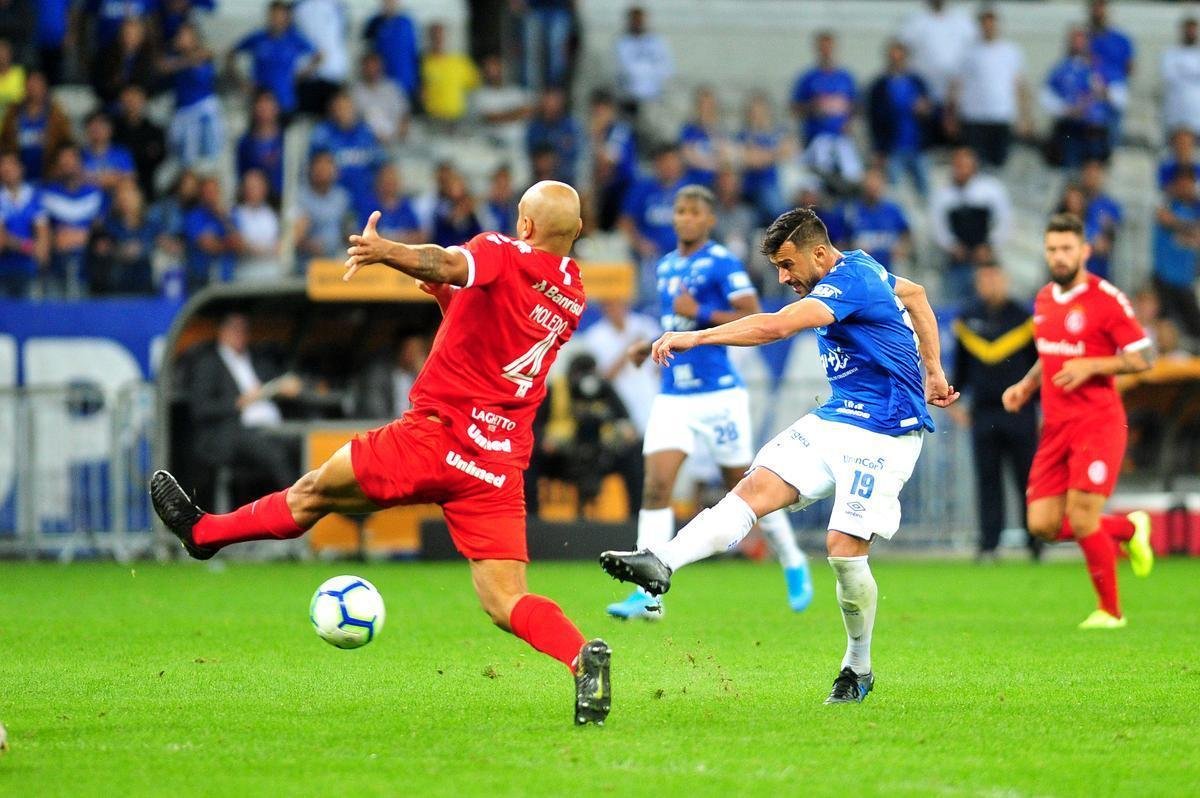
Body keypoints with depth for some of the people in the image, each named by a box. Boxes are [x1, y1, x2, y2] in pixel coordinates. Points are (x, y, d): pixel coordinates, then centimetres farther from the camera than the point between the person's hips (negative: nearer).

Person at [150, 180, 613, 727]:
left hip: (437, 437, -5)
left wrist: (387, 252, -46)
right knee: (505, 603, -1)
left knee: (316, 492, 14)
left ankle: (202, 531, 30)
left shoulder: (506, 256, -6)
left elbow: (447, 264, -30)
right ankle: (581, 657, -26)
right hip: (501, 465, 5)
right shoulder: (572, 296, 15)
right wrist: (447, 294, 24)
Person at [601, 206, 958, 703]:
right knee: (756, 488, -10)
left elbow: (777, 326, -35)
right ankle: (661, 563, -26)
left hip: (883, 433, -9)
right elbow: (914, 295, 29)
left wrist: (695, 337, -36)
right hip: (836, 420, 9)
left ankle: (858, 669, 7)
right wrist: (932, 370, 29)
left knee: (844, 547, -13)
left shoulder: (849, 282, -21)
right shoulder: (857, 267, 10)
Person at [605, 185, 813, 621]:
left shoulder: (721, 263, -8)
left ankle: (794, 565, 29)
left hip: (718, 393, -6)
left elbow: (754, 319, -16)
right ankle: (648, 594, -13)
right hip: (673, 395, 6)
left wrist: (700, 313, -22)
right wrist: (650, 346, 13)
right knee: (656, 486, -9)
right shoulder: (666, 266, 14)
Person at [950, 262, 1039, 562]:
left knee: (1027, 478, 0)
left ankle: (1035, 541, 11)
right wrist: (954, 400, 14)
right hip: (983, 412, 2)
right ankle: (988, 545, 4)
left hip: (1019, 413, -2)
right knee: (987, 480, 2)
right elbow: (960, 364, 18)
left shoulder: (1022, 318, 1)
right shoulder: (967, 319, 8)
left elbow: (1038, 365, 5)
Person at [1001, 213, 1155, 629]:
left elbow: (1143, 357, -10)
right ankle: (1129, 528, 24)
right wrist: (1025, 386, 10)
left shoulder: (1106, 298, -10)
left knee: (1082, 519, -13)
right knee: (1044, 525, -1)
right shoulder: (1044, 299, 12)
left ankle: (1110, 610, 7)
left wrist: (1091, 366, -20)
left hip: (1097, 423, -7)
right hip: (1055, 425, 7)